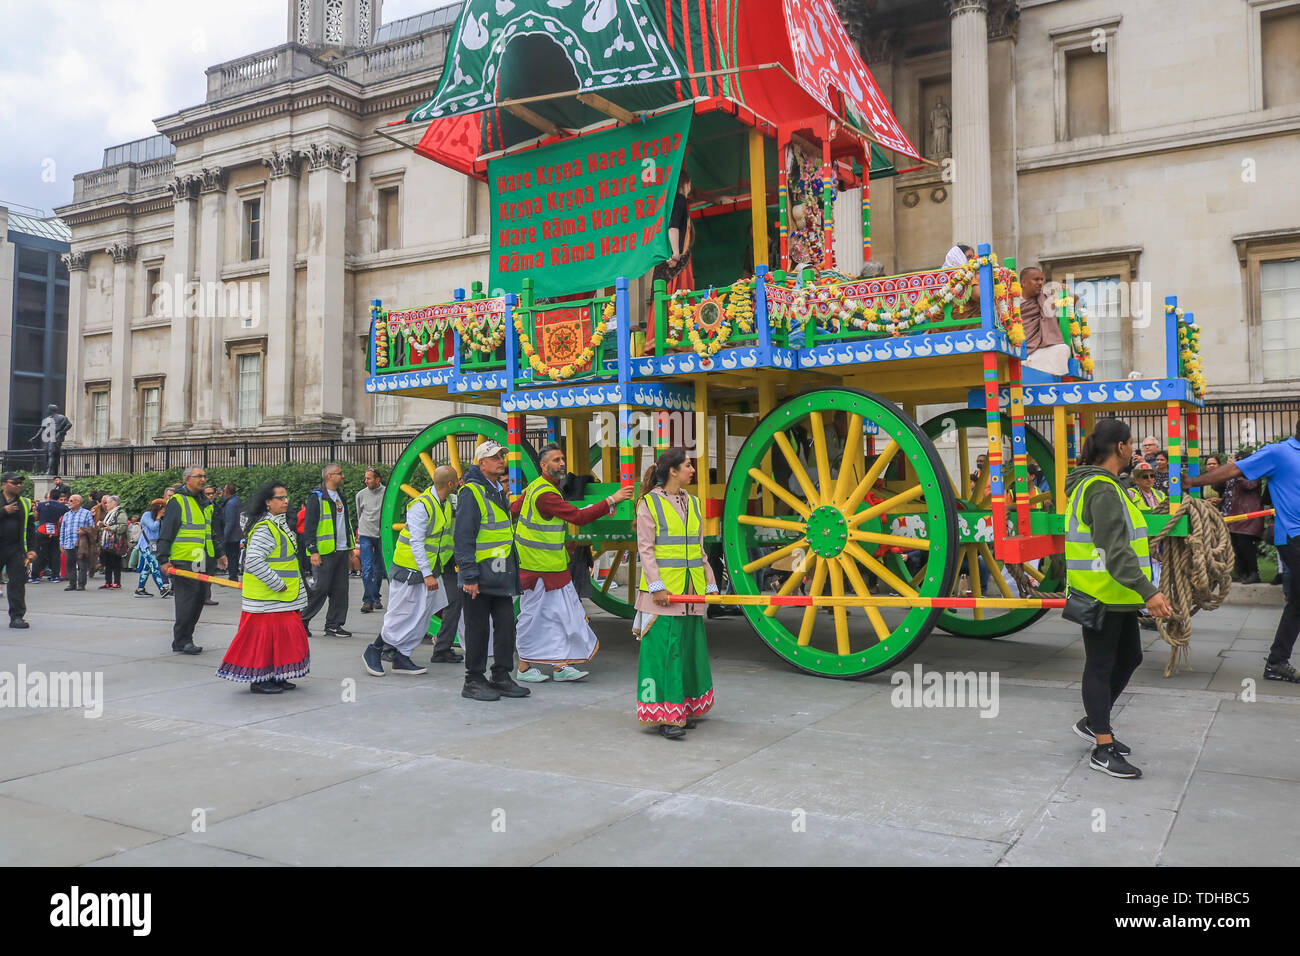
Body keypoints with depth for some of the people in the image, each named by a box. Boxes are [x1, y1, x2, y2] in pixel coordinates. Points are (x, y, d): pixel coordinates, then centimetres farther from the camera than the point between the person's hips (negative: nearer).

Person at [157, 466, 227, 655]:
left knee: (198, 601, 9)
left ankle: (185, 638, 18)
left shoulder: (206, 503, 17)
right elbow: (165, 533, -10)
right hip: (184, 562, -8)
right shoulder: (177, 501, -7)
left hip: (203, 562, 8)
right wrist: (163, 559, -15)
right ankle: (181, 643, 2)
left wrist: (220, 553, 24)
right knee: (187, 602, -6)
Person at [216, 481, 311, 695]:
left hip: (283, 597, 10)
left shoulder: (279, 523, 14)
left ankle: (274, 676, 22)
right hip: (267, 597, -10)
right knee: (265, 634, -4)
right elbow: (253, 561, -27)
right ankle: (259, 680, 6)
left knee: (282, 635, 13)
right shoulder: (264, 528, -19)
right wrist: (277, 584, -22)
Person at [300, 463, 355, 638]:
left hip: (341, 551, 7)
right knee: (321, 588, -6)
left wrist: (350, 547, 22)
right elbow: (309, 526, -11)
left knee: (340, 590, 6)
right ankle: (302, 619, 11)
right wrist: (313, 551, -16)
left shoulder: (341, 497, 17)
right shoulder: (316, 497, -7)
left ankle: (334, 625, 13)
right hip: (324, 552, -7)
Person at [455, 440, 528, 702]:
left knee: (506, 626, 9)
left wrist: (512, 570, 22)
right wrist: (469, 576, -21)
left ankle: (501, 677, 19)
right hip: (480, 576, -8)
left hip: (501, 575, 8)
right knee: (478, 629, 1)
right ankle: (474, 681, 12)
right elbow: (463, 537, -17)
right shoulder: (471, 492, -12)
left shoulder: (499, 491, 17)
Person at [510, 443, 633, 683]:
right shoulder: (545, 494, -21)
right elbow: (578, 517, -29)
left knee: (558, 613, 8)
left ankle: (559, 666, 11)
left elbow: (514, 509, 23)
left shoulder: (536, 487, 12)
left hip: (553, 566, 10)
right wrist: (611, 501, -28)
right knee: (533, 615, 1)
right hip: (539, 568, -10)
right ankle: (524, 667, 13)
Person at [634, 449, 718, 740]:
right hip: (664, 591, -6)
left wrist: (710, 584, 14)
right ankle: (665, 715, 0)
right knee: (664, 647, -6)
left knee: (689, 647, 11)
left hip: (691, 592, 7)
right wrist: (656, 586, -16)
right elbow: (645, 549, -8)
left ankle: (683, 709, 23)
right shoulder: (649, 504, -4)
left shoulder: (693, 503, 14)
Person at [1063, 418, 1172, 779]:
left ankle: (1093, 722, 31)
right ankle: (1103, 750, 8)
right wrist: (1147, 591, -32)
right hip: (1102, 595, -10)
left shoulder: (1099, 484, 15)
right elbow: (1115, 550, -27)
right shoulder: (1103, 489, -19)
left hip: (1117, 594, 10)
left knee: (1129, 657, 19)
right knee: (1101, 666, -2)